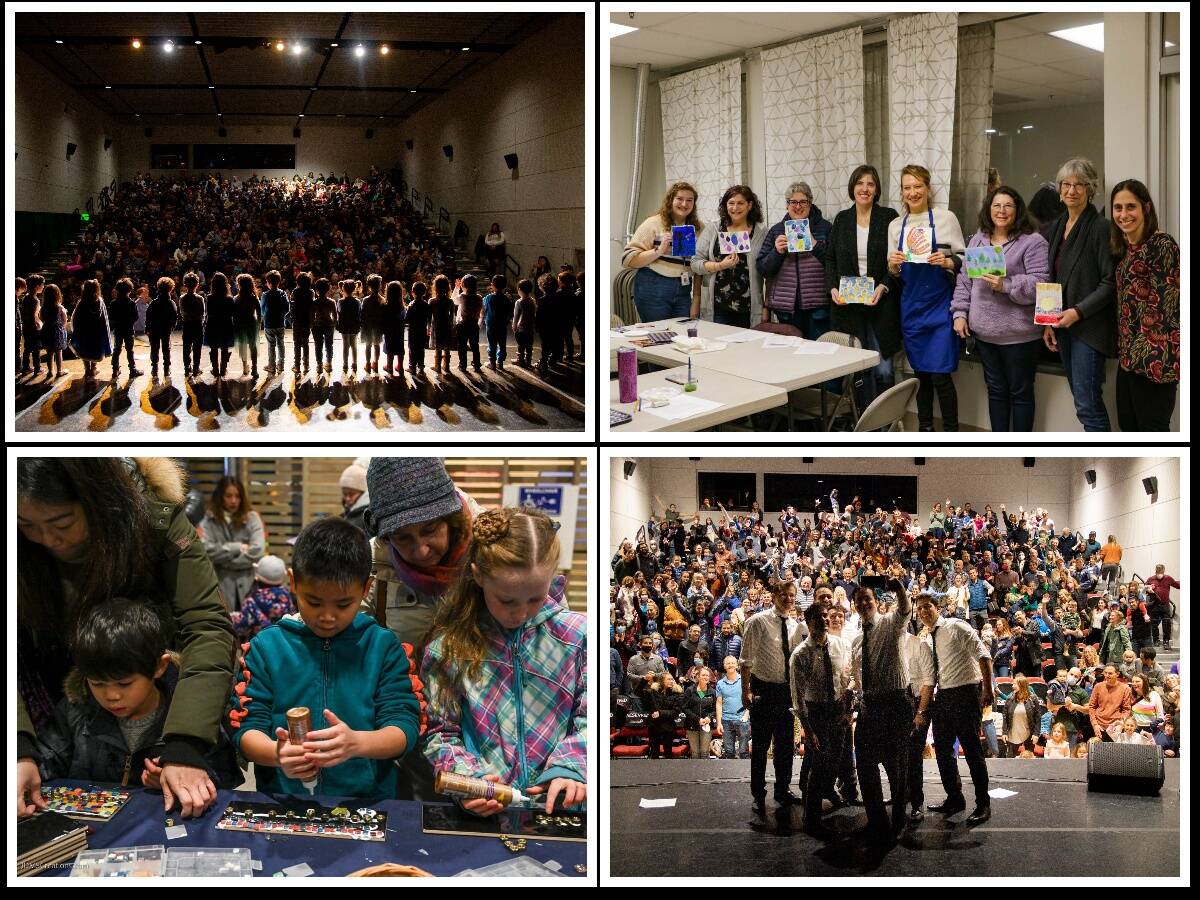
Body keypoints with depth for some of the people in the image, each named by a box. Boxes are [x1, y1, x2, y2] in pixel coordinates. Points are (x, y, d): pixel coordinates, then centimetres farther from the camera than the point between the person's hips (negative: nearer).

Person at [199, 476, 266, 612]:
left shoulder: (252, 518, 3)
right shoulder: (209, 520, 2)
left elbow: (257, 551, -8)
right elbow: (207, 549, -11)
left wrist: (225, 560, -7)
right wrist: (238, 547, -8)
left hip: (248, 584, 0)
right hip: (220, 584, 0)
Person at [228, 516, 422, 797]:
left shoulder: (383, 647, 7)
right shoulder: (267, 646, 8)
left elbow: (405, 727, -1)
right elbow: (245, 728, 3)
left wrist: (356, 743, -22)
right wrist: (278, 754, -20)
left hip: (367, 801, 0)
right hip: (280, 804, 0)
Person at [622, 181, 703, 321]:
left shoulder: (699, 228, 11)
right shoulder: (654, 223, -2)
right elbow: (628, 259, -7)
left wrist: (696, 300, 7)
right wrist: (658, 251, -17)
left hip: (684, 292, 4)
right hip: (653, 291, -4)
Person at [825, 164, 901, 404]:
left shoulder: (889, 217, 1)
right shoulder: (842, 219, 10)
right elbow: (830, 258, 12)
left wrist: (883, 287, -15)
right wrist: (833, 288, -3)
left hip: (880, 302, -3)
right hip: (847, 303, 3)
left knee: (883, 370, -6)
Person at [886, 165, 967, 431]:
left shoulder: (945, 218, -3)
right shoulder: (895, 225, 9)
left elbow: (962, 259, 0)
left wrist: (947, 262, -20)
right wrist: (893, 266, -8)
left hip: (940, 304, -4)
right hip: (911, 307, 4)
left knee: (940, 375, -8)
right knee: (920, 373, 9)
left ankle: (951, 433, 3)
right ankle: (925, 430, 20)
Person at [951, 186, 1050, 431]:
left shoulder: (1033, 242, -8)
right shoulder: (977, 240, 12)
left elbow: (1040, 283, -15)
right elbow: (964, 280, 14)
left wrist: (1006, 285, -25)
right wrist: (960, 313, 5)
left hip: (1019, 335, -6)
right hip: (985, 332, 6)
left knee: (1020, 392, 5)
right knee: (995, 390, 15)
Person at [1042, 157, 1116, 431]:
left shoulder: (1099, 228, -11)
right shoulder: (1057, 227, 12)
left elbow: (1110, 282, -13)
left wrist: (1078, 311, -19)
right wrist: (1048, 322, 9)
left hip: (1089, 326, -8)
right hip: (1062, 324, 8)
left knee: (1087, 405, -11)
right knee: (1080, 396, 11)